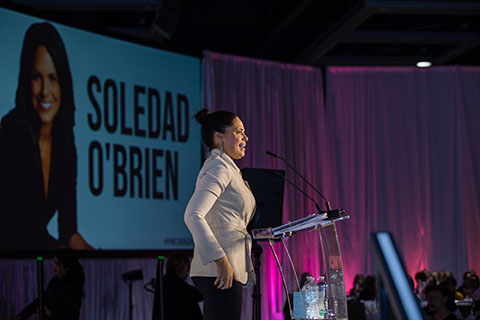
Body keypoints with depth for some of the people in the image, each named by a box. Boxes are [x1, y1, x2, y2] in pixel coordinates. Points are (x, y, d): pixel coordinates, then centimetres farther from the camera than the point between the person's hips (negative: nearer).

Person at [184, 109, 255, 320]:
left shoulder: (228, 168, 22)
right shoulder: (219, 167, -9)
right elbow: (193, 215, -21)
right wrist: (221, 260, -24)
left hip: (227, 271, 10)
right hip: (220, 272, -10)